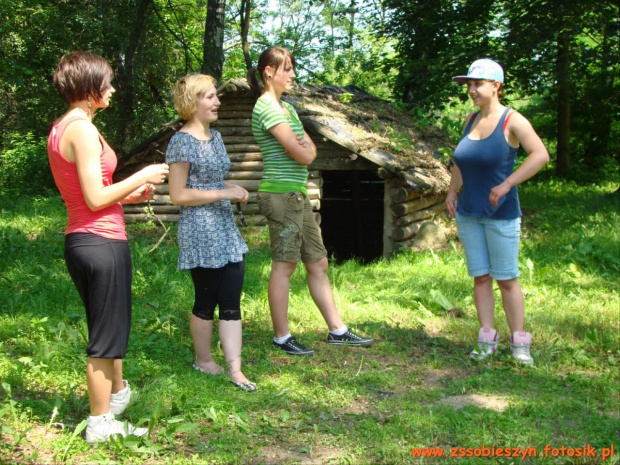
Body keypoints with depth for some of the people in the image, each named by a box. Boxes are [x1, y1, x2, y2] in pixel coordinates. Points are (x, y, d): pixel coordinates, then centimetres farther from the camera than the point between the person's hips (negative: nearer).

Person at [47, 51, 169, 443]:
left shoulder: (60, 128, 12)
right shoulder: (83, 129, -17)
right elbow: (95, 198, -20)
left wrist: (129, 195, 16)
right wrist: (142, 177, -10)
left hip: (80, 240, 10)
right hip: (102, 242, -10)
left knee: (110, 324, 25)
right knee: (107, 334, 3)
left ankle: (118, 392, 42)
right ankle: (101, 424, 15)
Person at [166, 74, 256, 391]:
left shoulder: (214, 136, 13)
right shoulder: (182, 141, -13)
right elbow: (178, 195, -16)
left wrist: (234, 191, 4)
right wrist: (223, 193, -19)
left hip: (225, 228, 8)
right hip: (200, 232, -8)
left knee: (231, 302, 4)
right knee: (206, 301, 5)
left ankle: (235, 370, 7)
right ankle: (203, 360, 24)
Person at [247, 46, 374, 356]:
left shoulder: (286, 107, 18)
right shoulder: (267, 107, -13)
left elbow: (311, 149, 12)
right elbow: (303, 155, -17)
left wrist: (302, 147, -8)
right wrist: (302, 149, 3)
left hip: (297, 194, 10)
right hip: (281, 194, -10)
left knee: (318, 263, 12)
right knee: (284, 265, -1)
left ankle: (337, 330, 19)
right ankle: (281, 337, 11)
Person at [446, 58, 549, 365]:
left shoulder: (512, 121, -10)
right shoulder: (471, 120, 9)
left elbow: (540, 155, -24)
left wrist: (506, 184, -29)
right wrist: (452, 191, 7)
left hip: (501, 214, -5)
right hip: (468, 213, 6)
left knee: (506, 279, -1)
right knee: (480, 277, 6)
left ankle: (519, 343, 9)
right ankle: (487, 340, 12)